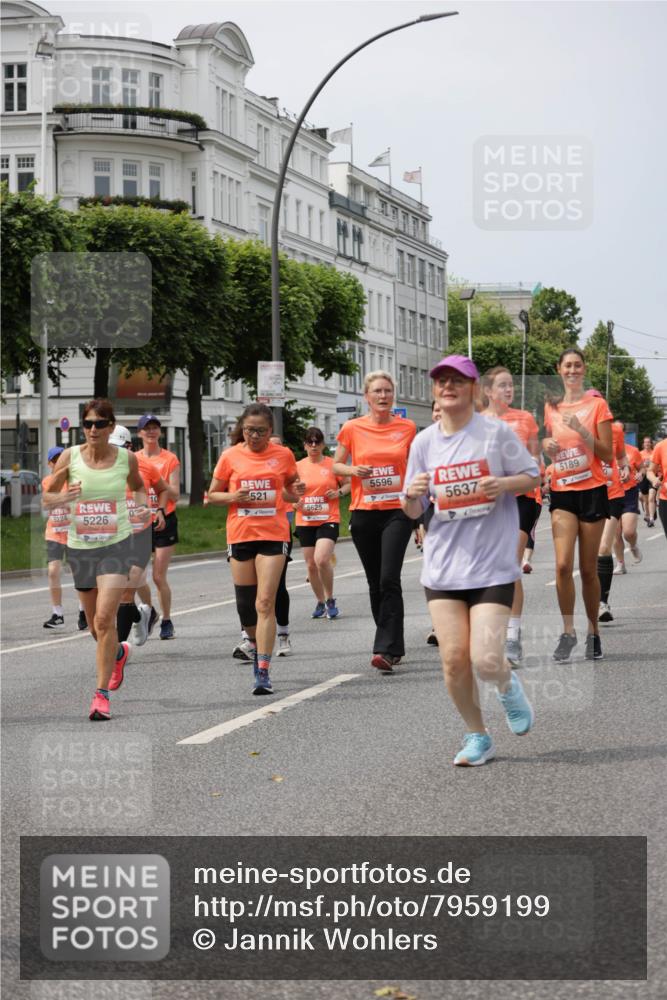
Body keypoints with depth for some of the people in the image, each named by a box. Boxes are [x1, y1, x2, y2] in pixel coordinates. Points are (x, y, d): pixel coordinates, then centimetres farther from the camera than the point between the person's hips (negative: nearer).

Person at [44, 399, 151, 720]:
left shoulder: (126, 458, -3)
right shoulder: (70, 457, -4)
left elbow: (137, 486, 18)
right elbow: (48, 496, 4)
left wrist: (143, 505, -2)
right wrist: (63, 497, -18)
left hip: (117, 545, -2)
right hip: (80, 547, 2)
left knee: (104, 619, -18)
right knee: (94, 624, 14)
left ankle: (102, 693, -10)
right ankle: (118, 652, 49)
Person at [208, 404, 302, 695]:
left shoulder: (283, 455, 5)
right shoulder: (231, 456, 4)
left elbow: (293, 491, 18)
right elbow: (211, 496, 10)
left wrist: (296, 493, -6)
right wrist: (233, 497, -10)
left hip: (273, 535, -2)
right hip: (240, 536, 2)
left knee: (265, 603, -11)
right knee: (245, 604, 8)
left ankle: (263, 671, -13)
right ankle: (258, 645, 37)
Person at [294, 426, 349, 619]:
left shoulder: (333, 464, 0)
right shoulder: (298, 467, 5)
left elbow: (348, 484, 9)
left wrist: (339, 492, -11)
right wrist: (297, 504, -9)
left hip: (328, 520, -3)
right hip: (305, 522, 3)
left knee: (322, 559, -21)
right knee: (311, 564, 7)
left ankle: (330, 600, -2)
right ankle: (320, 602, 25)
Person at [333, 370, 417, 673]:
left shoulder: (407, 428, 3)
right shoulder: (352, 428, 1)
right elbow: (335, 466, 9)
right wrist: (354, 471, -11)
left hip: (397, 512, -2)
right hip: (364, 513, 2)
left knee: (389, 580, -15)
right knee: (375, 583, 9)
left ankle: (386, 650, -18)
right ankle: (393, 646, 22)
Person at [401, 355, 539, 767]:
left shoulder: (497, 432, -4)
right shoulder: (424, 442, 6)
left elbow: (533, 476, 5)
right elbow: (413, 511, 12)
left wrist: (505, 484, -16)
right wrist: (412, 495, -11)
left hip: (493, 565, -3)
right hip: (443, 565, 3)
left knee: (486, 662, -13)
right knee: (453, 660, -2)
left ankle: (508, 685, 25)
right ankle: (478, 737, 19)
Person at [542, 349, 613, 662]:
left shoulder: (596, 404, -2)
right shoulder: (551, 407, 9)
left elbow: (607, 454, -5)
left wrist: (581, 430, -18)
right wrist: (547, 446, -1)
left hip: (592, 491, -2)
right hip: (562, 492, 2)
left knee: (588, 569, 3)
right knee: (563, 565, -12)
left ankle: (593, 631, 18)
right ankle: (568, 631, -2)